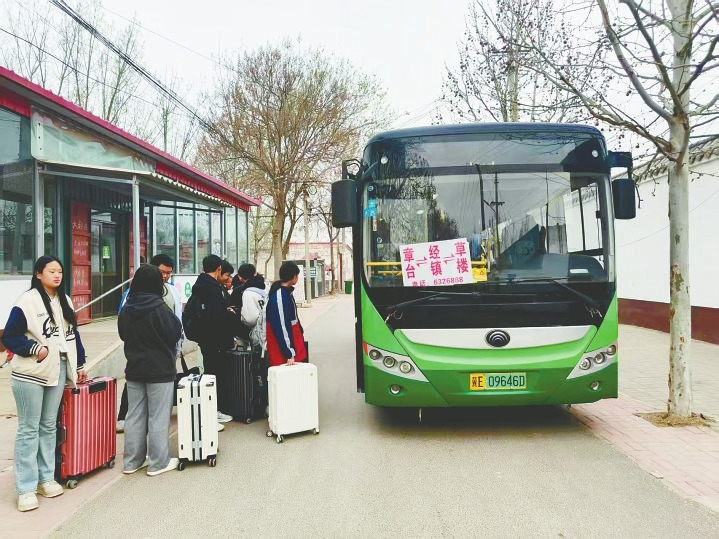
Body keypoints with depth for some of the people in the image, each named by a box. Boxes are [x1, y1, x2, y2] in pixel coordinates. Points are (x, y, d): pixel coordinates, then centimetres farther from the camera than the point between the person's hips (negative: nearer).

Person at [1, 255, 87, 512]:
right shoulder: (27, 302, -11)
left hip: (57, 371, 6)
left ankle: (46, 478, 25)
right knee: (28, 429, 0)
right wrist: (35, 348, -24)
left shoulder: (64, 301, 10)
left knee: (49, 426, 14)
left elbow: (73, 335, 15)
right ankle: (25, 488, 8)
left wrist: (79, 365, 15)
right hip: (30, 375, -6)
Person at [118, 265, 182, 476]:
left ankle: (132, 461, 21)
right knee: (158, 417, 2)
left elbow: (123, 335, 13)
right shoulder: (159, 308, -17)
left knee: (134, 415, 13)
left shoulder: (126, 309, 1)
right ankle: (159, 462, 9)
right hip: (160, 370, -6)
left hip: (134, 369, 6)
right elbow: (175, 334, -12)